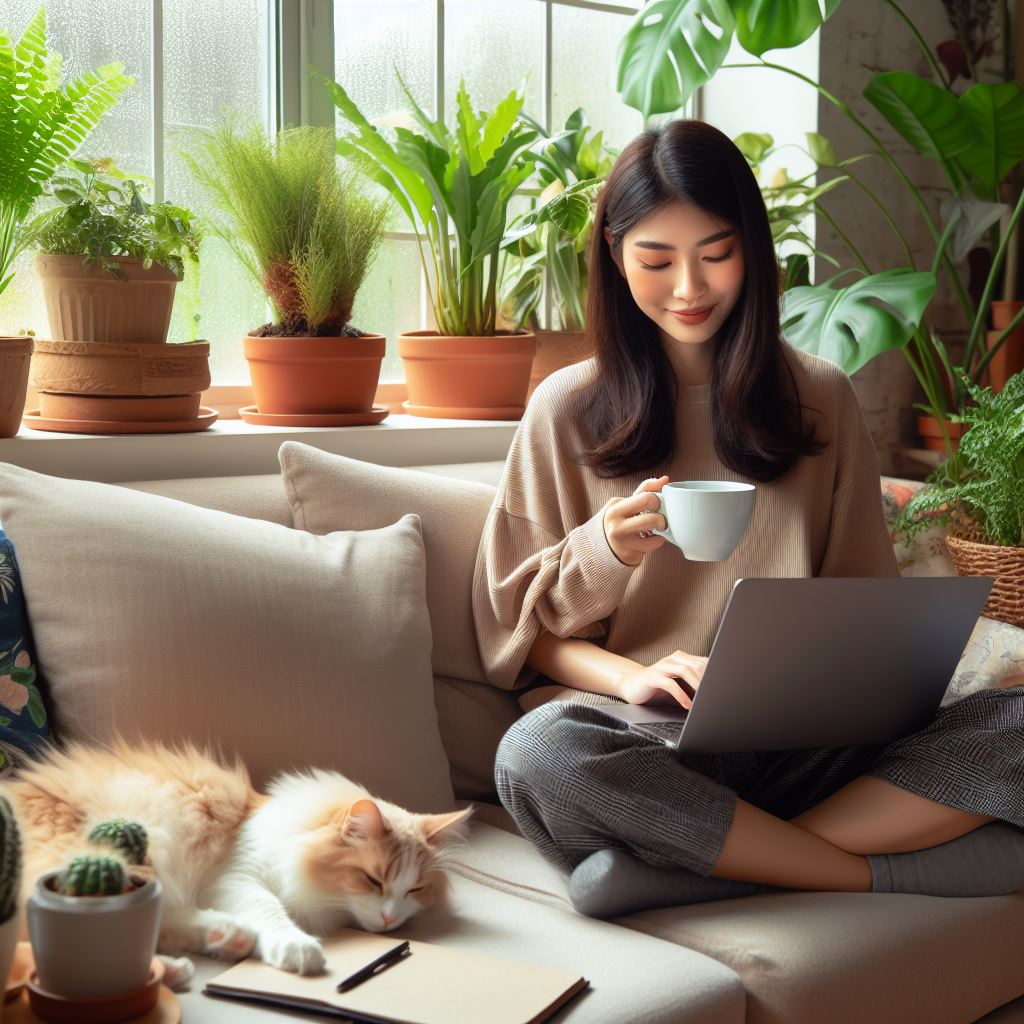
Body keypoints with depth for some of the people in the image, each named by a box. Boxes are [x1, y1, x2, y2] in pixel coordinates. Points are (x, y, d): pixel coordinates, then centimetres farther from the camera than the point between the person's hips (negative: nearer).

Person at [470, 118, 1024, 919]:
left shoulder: (821, 398, 15)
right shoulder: (569, 409, 8)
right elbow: (515, 623, 8)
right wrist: (614, 593, -14)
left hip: (805, 745, 2)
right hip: (646, 746, -1)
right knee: (536, 755, -37)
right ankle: (863, 869, -23)